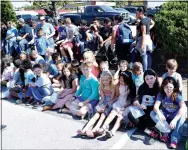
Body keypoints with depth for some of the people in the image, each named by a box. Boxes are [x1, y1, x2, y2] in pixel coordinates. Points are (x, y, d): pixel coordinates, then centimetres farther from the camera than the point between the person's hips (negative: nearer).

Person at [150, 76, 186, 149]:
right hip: (165, 115, 3)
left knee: (182, 116, -36)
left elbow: (183, 108, -40)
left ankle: (175, 138, -27)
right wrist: (159, 114, -49)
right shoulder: (161, 94, -13)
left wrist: (174, 120, -53)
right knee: (153, 113, -24)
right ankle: (166, 132, -21)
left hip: (175, 115, -3)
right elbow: (156, 106, -25)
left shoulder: (177, 95, -23)